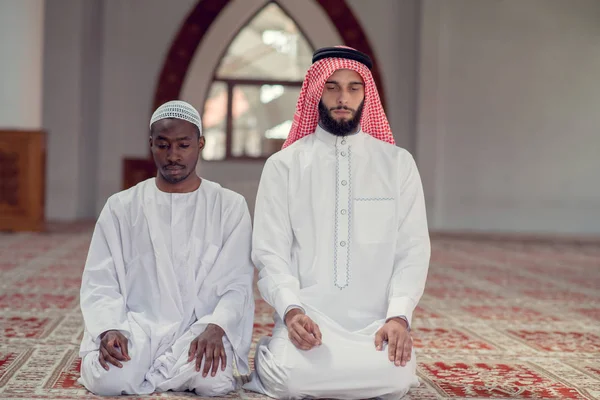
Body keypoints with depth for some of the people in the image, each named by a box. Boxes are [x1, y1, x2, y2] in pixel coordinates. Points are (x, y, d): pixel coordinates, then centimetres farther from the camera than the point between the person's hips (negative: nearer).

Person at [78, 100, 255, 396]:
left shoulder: (230, 206, 7)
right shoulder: (121, 207, 9)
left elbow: (237, 284, -1)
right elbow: (100, 284, 5)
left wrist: (215, 328, -20)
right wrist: (109, 329, -16)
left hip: (201, 327, 0)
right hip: (138, 325, 1)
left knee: (214, 380, -31)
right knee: (107, 379, -29)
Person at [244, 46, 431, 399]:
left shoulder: (399, 163, 7)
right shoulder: (283, 165, 4)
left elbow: (414, 249, 2)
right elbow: (270, 252, 0)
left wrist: (399, 316, -13)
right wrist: (291, 310, -18)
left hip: (377, 320, 1)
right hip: (307, 316, 0)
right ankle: (276, 355, 6)